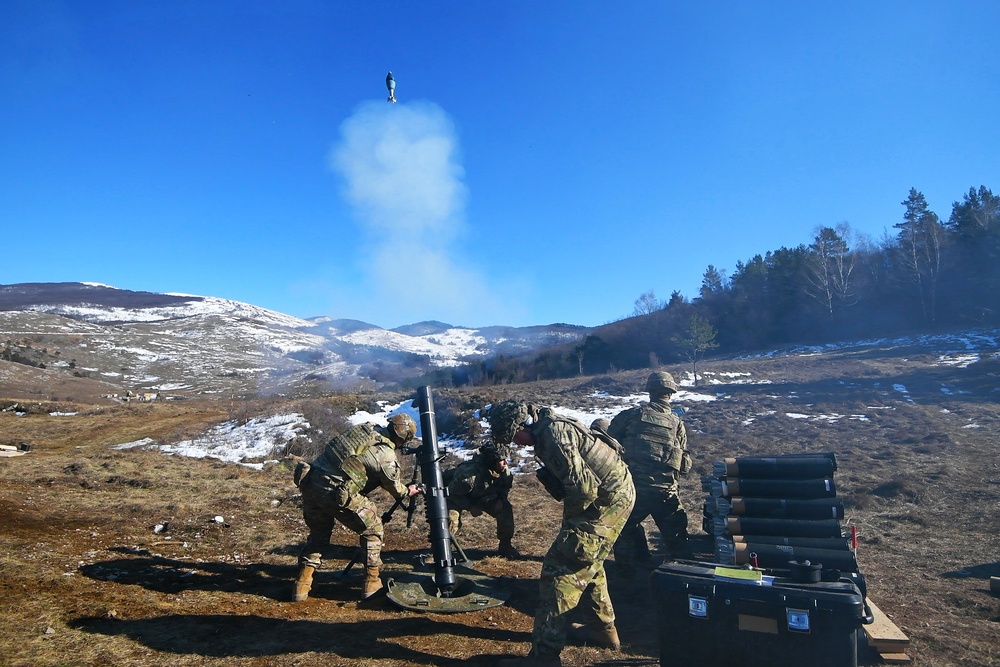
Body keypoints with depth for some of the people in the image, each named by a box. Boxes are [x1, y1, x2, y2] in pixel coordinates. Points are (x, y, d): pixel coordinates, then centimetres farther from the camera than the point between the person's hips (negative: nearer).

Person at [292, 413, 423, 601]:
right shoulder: (387, 457, -7)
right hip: (336, 494, -7)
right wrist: (408, 491, 32)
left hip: (310, 482, 7)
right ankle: (372, 583, 19)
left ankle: (302, 586, 26)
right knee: (371, 529, 14)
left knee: (318, 533, 28)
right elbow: (395, 489, 9)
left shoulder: (365, 428, 11)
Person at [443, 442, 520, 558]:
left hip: (483, 495, 5)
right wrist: (471, 507, -28)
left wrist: (501, 500, -19)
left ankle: (505, 546, 7)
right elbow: (453, 493, -28)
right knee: (452, 520, -30)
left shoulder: (504, 470, -24)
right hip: (458, 497, -5)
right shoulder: (470, 474, -42)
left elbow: (507, 486, -2)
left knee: (505, 509, -11)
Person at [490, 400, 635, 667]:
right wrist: (571, 517, 12)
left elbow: (583, 487, -26)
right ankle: (603, 629, 40)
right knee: (586, 561, 24)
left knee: (560, 568, -8)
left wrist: (570, 515, -8)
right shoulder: (547, 427, 7)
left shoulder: (553, 436, -24)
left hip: (608, 500, -10)